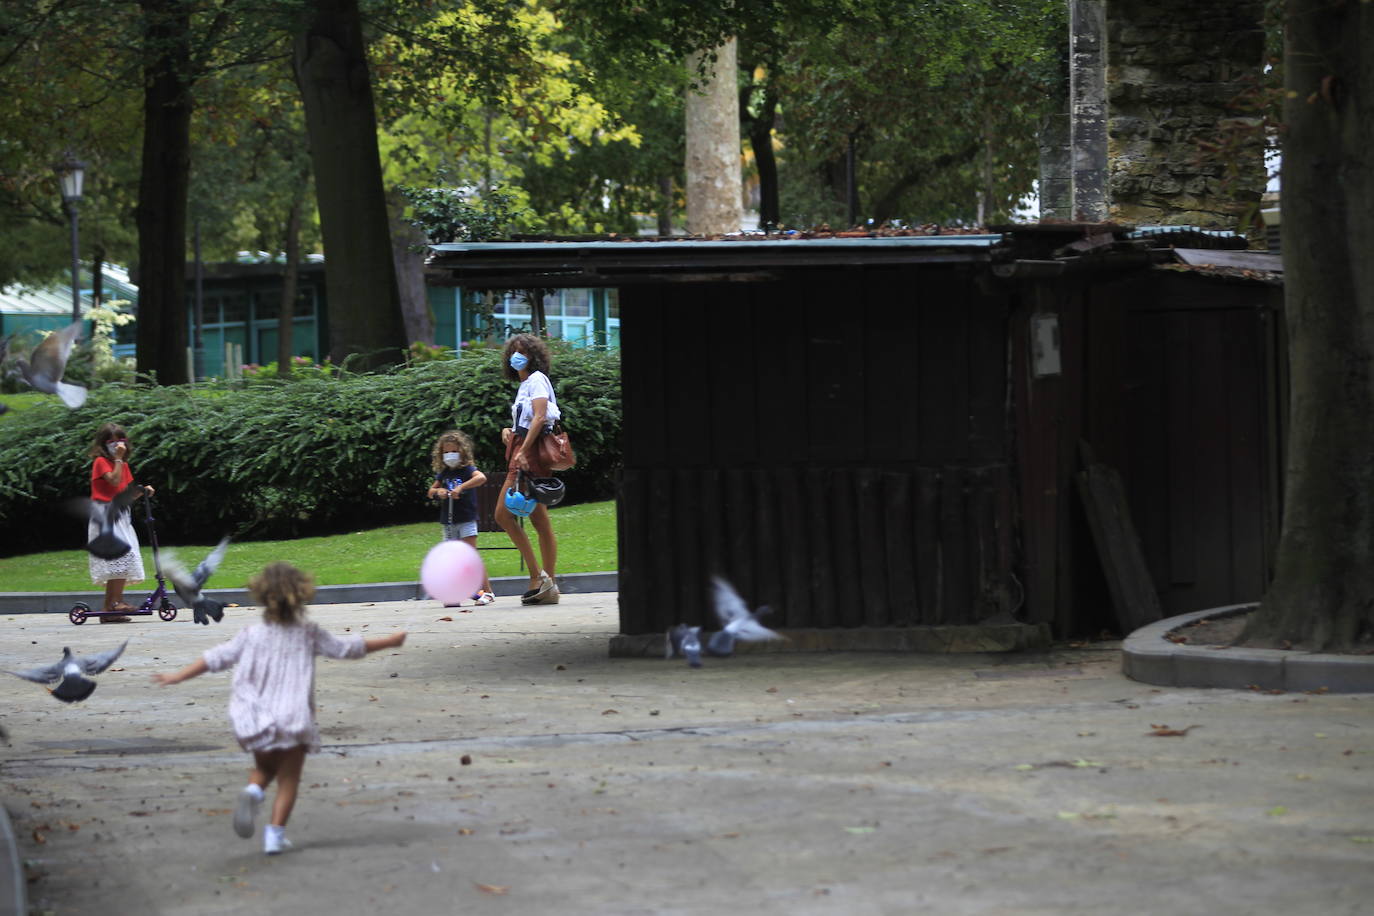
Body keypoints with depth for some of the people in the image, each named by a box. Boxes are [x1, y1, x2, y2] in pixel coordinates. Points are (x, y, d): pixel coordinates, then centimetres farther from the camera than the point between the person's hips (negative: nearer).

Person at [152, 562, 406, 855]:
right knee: (289, 778, 10)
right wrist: (390, 641, 16)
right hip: (295, 718, -2)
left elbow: (216, 658, 1)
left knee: (264, 768, 23)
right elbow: (348, 648, 4)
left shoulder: (252, 635, -1)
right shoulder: (308, 634, -2)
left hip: (256, 718, 2)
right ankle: (276, 832, 0)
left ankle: (252, 790, -8)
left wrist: (178, 676, 10)